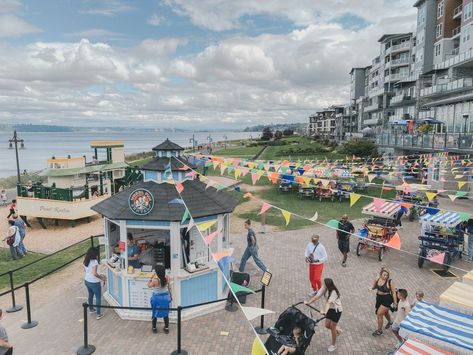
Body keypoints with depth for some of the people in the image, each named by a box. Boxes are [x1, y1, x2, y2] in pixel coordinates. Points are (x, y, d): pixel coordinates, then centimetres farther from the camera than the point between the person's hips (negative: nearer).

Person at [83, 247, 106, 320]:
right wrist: (102, 278, -18)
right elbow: (95, 273, -33)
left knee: (90, 295, 28)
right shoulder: (94, 261, -27)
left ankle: (91, 309, 48)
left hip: (87, 281, 8)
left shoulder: (86, 261, -1)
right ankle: (99, 314, 15)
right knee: (98, 298, 8)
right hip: (94, 283, -8)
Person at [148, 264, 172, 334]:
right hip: (165, 297, 3)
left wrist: (151, 278, -1)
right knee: (165, 313, 18)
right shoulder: (167, 278, -15)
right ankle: (166, 328, 28)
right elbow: (169, 287, -2)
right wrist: (170, 295, 12)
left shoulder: (155, 280, -26)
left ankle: (154, 328, 31)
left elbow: (149, 286, -6)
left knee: (155, 313, 18)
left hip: (157, 298, -3)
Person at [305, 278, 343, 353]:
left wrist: (325, 311, -57)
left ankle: (333, 345, 22)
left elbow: (329, 302, -45)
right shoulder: (324, 289, -11)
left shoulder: (334, 292, -31)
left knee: (332, 327, 2)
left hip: (337, 310, -7)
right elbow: (317, 296, -16)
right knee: (327, 325, 11)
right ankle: (338, 330, 43)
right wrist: (309, 302, -26)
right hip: (330, 309, 7)